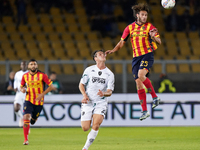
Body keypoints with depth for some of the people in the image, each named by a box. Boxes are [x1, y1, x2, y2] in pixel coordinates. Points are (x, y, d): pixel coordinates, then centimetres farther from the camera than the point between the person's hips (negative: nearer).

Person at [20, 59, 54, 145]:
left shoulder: (42, 75, -9)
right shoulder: (25, 76, 0)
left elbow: (51, 86, -7)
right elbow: (21, 86, 15)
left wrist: (42, 94, -18)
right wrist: (22, 89, -10)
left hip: (39, 102, -1)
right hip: (28, 100, 1)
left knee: (32, 121, 9)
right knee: (26, 117, -20)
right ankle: (26, 139, -11)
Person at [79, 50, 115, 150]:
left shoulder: (110, 74, 1)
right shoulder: (89, 70, 2)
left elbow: (110, 92, -2)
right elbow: (81, 84, 7)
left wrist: (104, 94, -25)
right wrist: (85, 95, -11)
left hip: (101, 103, 0)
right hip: (88, 102, 0)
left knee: (96, 125, -21)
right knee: (85, 128, -7)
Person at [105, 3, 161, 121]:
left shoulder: (149, 27, 0)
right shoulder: (130, 28, 9)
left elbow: (159, 42, -4)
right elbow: (122, 42, 15)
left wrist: (153, 37, -26)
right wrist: (113, 50, 1)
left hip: (147, 55, -4)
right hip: (136, 57, 4)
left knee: (141, 75, -30)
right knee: (139, 83, 0)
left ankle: (155, 97, -12)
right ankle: (145, 111, 6)